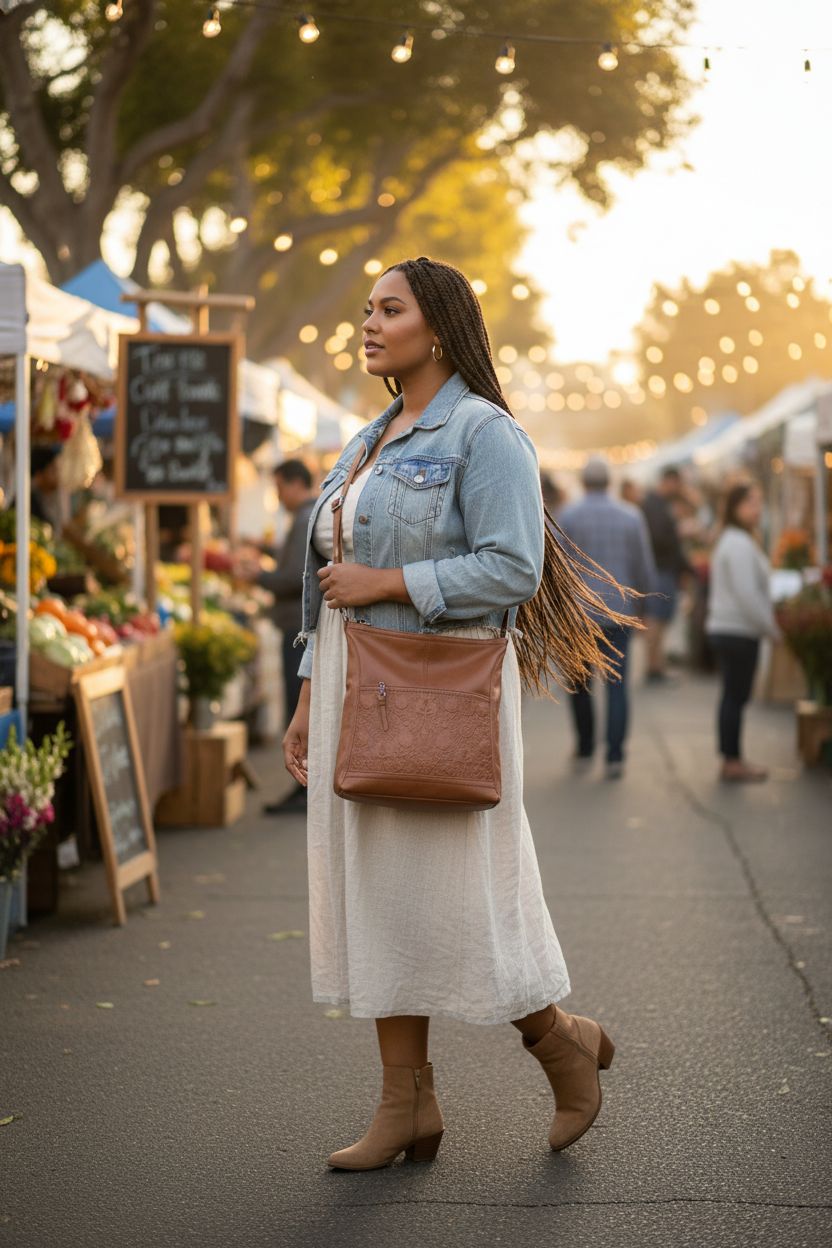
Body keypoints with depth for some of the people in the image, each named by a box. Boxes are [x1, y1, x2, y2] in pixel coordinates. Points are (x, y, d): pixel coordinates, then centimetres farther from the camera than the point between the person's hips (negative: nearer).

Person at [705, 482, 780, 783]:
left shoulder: (730, 541, 17)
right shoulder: (740, 544, -16)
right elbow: (747, 595, -22)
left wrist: (768, 622, 18)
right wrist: (772, 628, -13)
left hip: (726, 630, 10)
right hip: (738, 632, -10)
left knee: (733, 696, 14)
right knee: (736, 697, -5)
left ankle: (732, 760, 19)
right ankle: (733, 763, 0)